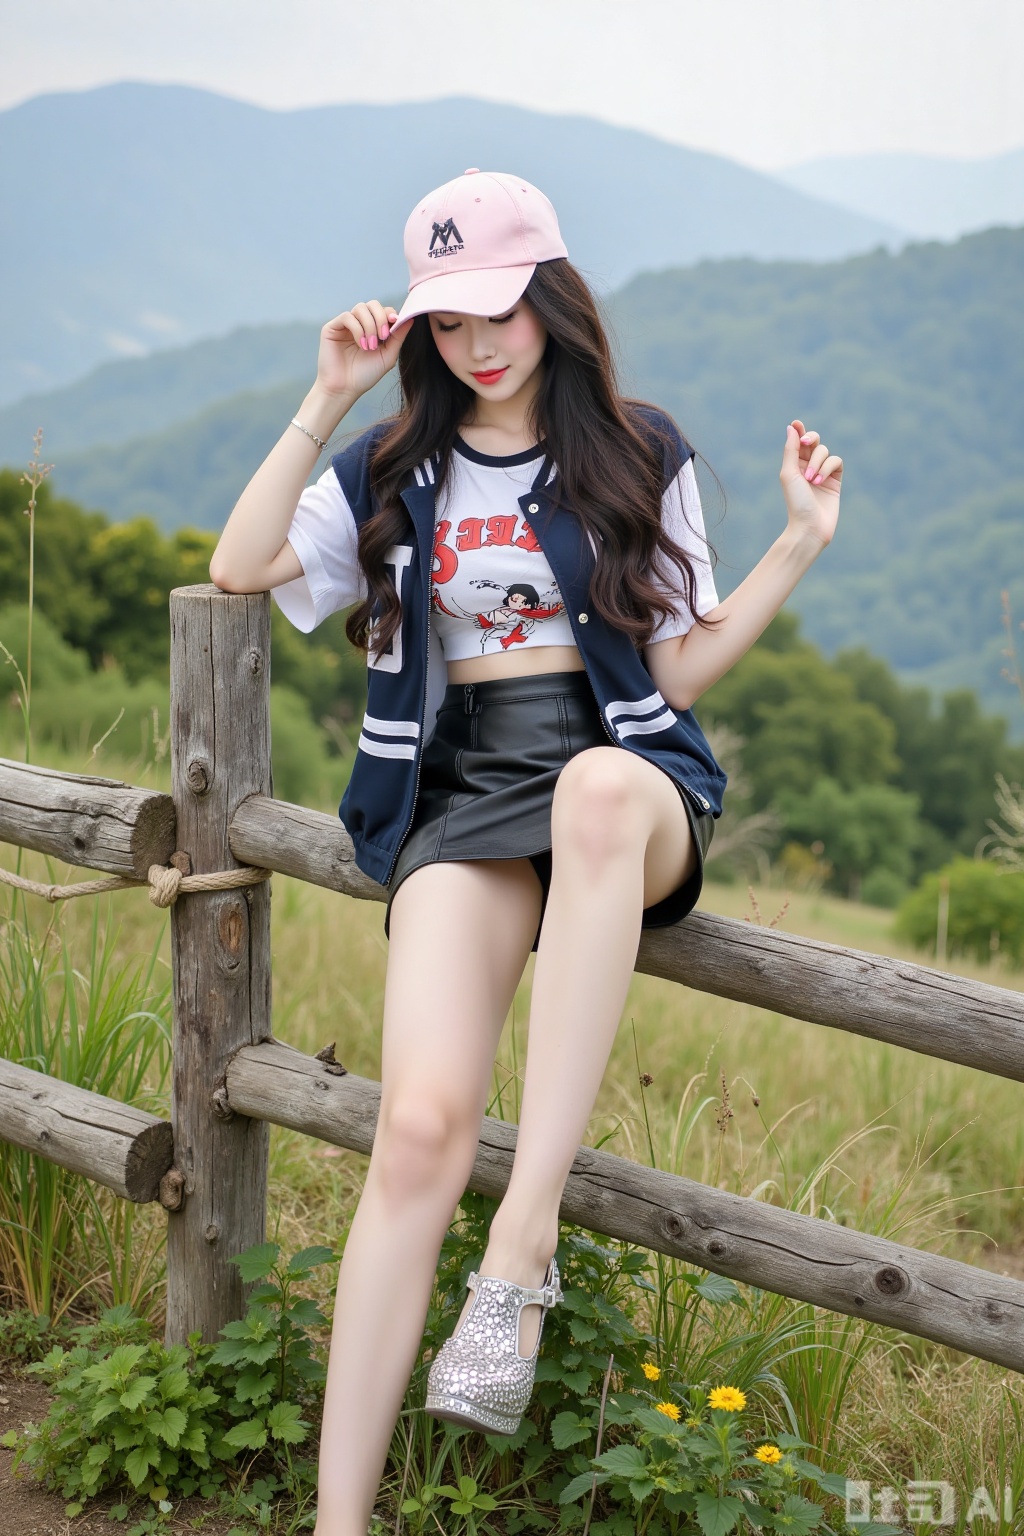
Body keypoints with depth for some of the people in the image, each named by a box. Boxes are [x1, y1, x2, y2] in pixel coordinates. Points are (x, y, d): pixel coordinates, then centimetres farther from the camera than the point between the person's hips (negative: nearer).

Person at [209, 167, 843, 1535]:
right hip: (462, 795, 1)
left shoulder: (637, 457, 11)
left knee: (597, 788, -44)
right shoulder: (397, 472, 16)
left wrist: (798, 548, -1)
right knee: (422, 1123, -24)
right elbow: (242, 570, 4)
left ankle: (527, 1240, -45)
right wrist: (325, 404, 2)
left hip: (628, 775, -1)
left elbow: (678, 666, 10)